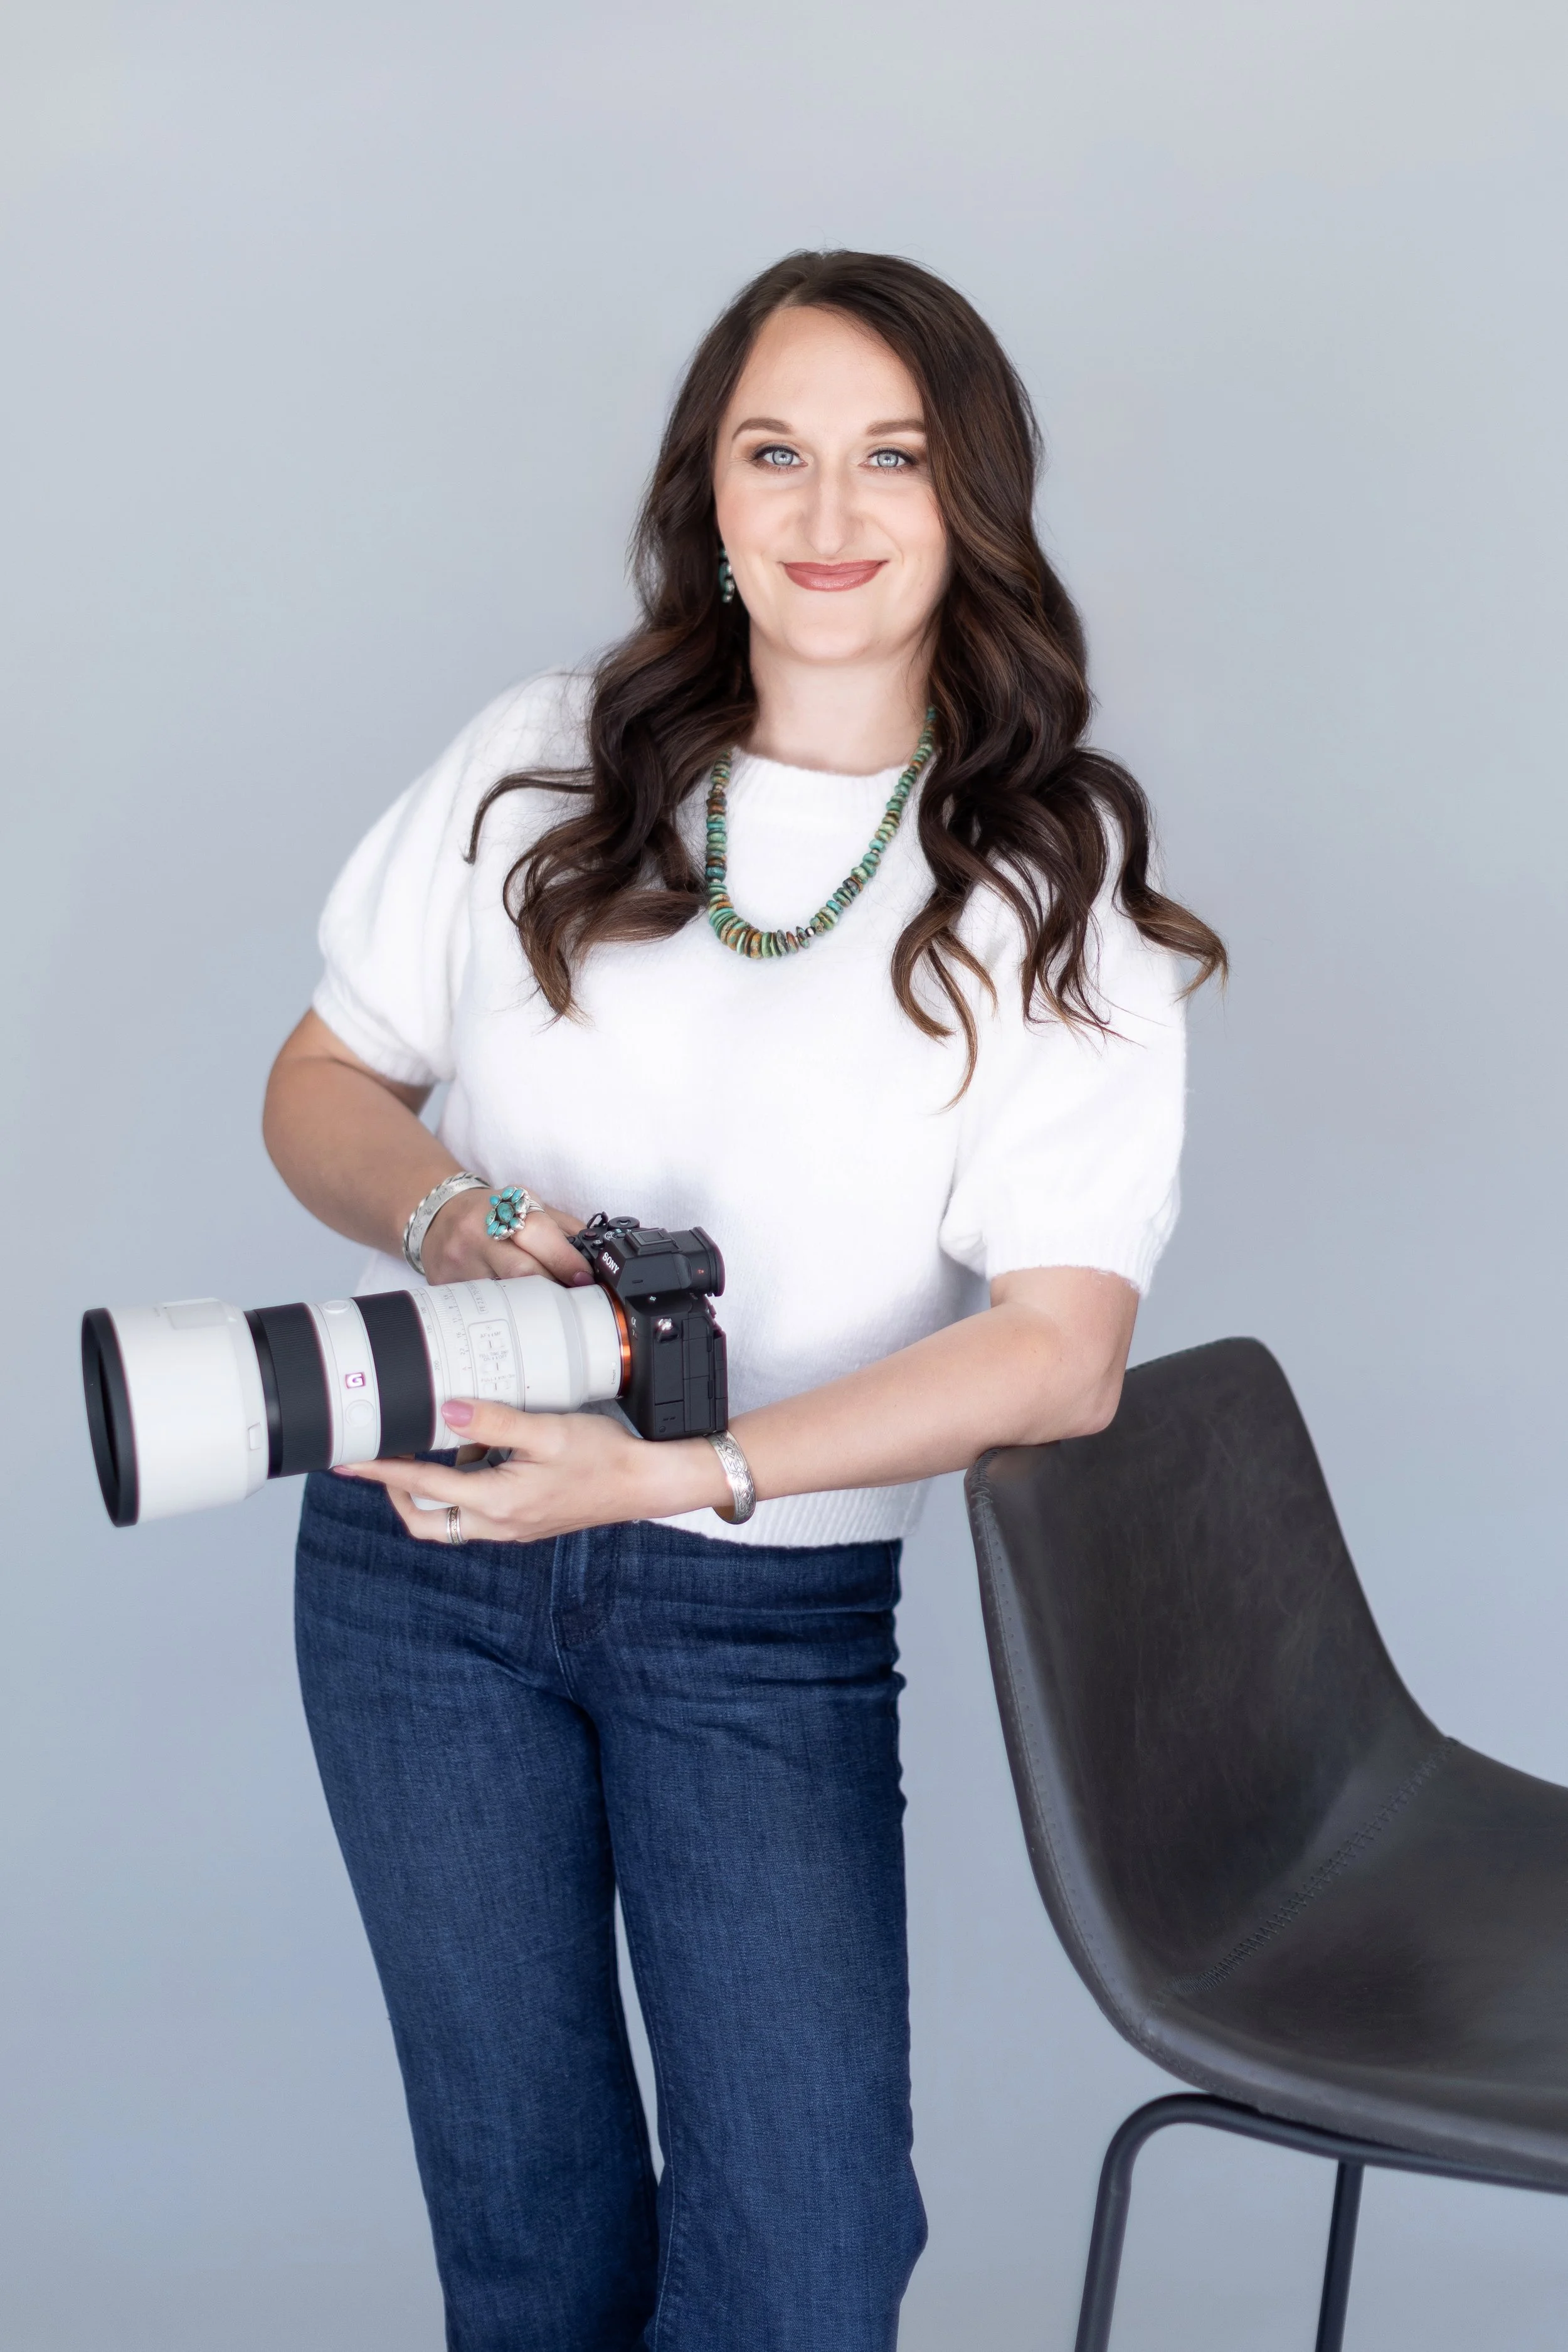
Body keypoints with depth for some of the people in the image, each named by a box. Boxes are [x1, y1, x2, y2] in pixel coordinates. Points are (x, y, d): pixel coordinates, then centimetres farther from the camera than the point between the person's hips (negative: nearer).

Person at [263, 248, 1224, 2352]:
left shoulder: (1049, 888, -4)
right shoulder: (543, 765, 2)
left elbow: (1062, 1348, -13)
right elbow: (324, 1082, 11)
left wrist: (676, 1474, -25)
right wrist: (443, 1214, -13)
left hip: (771, 1605, -1)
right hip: (422, 1551, 2)